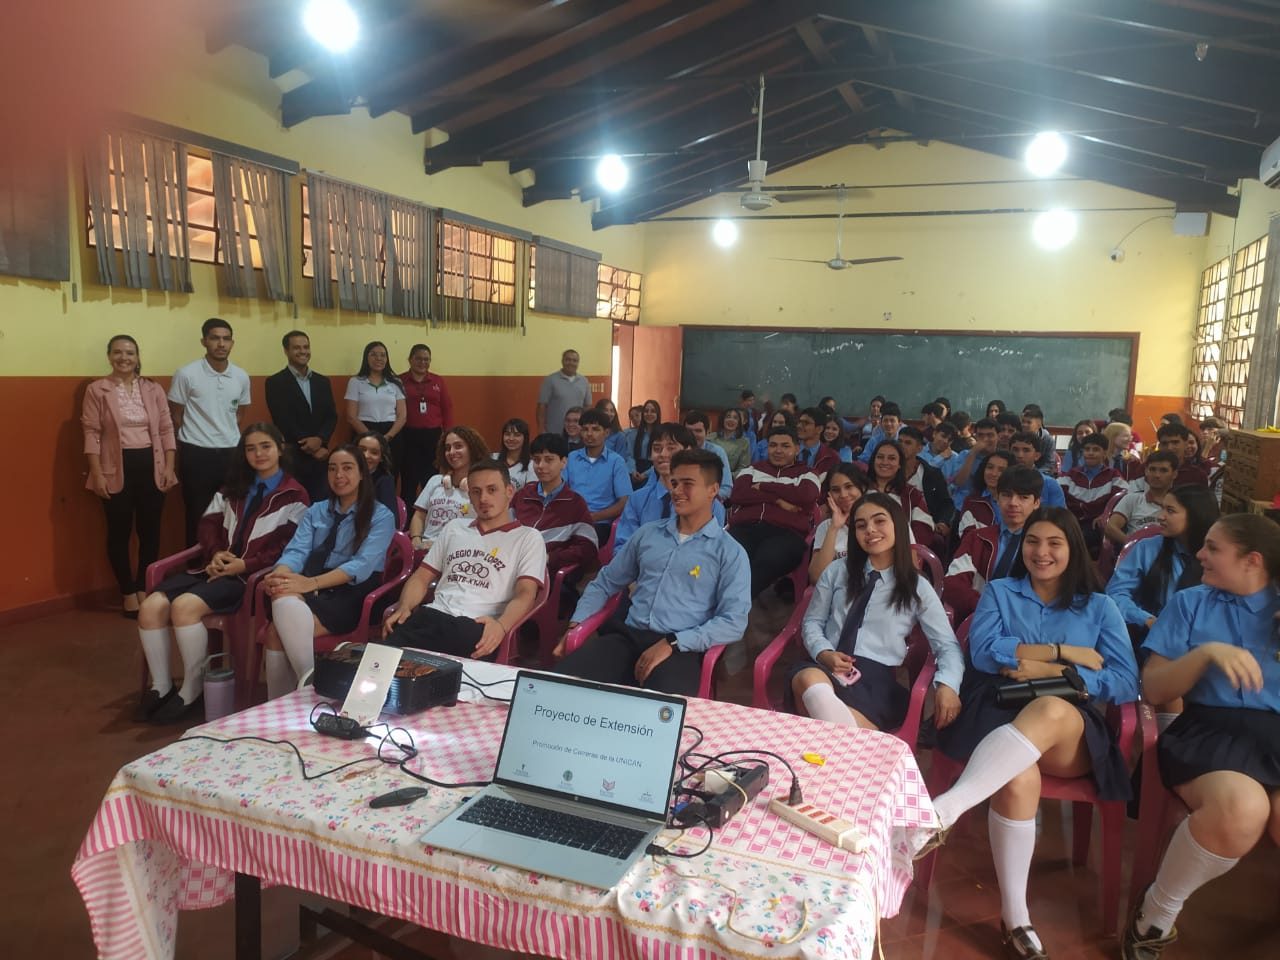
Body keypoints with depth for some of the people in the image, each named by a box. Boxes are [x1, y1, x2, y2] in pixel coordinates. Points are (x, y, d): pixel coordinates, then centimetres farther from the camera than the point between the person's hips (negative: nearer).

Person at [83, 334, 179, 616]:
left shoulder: (153, 389, 8)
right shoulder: (96, 390, 0)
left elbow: (166, 430, 7)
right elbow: (92, 434, -4)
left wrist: (169, 467, 0)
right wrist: (97, 474, -10)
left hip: (150, 466, 2)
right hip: (117, 470, -2)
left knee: (150, 530, 6)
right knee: (119, 532, 5)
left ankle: (144, 588, 20)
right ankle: (128, 592, 16)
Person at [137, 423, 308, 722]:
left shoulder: (294, 496, 1)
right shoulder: (232, 489, 22)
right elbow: (208, 524, 17)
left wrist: (244, 565, -17)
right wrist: (215, 553, -5)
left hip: (251, 575, -6)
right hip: (215, 567, 7)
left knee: (185, 606, -30)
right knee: (151, 607, -17)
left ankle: (193, 691, -14)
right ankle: (161, 687, 0)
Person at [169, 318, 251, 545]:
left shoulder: (241, 377, 3)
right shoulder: (186, 374, -8)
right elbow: (175, 417, 2)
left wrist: (227, 436, 14)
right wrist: (193, 440, 7)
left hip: (231, 454, 4)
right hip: (197, 454, -3)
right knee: (197, 517, 4)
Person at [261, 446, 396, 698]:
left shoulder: (381, 516, 3)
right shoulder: (315, 511, 19)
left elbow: (362, 565, -13)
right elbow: (296, 551, 3)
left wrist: (311, 583, -29)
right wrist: (280, 576, -23)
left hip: (352, 595, -4)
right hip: (312, 591, 4)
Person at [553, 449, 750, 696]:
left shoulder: (730, 552, 4)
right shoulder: (647, 533, 18)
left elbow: (734, 621, -6)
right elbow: (604, 583, 25)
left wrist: (672, 643, -16)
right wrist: (576, 625, 9)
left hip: (681, 648, -4)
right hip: (629, 636, 4)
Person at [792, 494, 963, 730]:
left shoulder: (918, 588, 10)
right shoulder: (837, 572, 15)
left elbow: (948, 646, 9)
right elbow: (812, 622, 17)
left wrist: (947, 684, -13)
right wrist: (824, 653, -6)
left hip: (877, 677, -2)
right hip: (826, 667, 2)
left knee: (848, 734, -38)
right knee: (809, 680, -40)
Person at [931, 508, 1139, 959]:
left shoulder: (1100, 606, 17)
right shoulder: (999, 592, 17)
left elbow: (1127, 683, 5)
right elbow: (983, 651, -2)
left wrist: (1052, 671, -7)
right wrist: (1065, 652, -4)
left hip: (1073, 735, 0)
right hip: (998, 714, 0)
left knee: (1050, 710, -39)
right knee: (1019, 777, -36)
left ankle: (944, 809, -50)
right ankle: (1015, 916, -24)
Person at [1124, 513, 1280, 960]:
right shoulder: (1191, 602, 17)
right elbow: (1153, 689, 8)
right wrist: (1207, 652, -8)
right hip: (1211, 726, -1)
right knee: (1241, 809, -36)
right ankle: (1155, 916, -12)